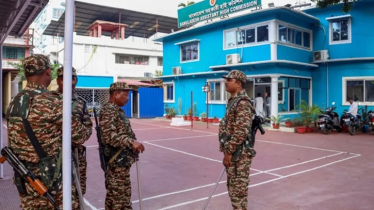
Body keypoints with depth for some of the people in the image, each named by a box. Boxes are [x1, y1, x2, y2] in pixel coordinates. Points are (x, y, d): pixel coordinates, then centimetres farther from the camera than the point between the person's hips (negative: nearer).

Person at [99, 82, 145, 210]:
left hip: (122, 159, 10)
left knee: (115, 193, 18)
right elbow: (109, 135, -26)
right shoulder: (108, 110, -16)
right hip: (118, 160, -10)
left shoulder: (117, 110, 15)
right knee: (120, 194, -2)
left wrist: (132, 144, 23)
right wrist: (131, 142, -32)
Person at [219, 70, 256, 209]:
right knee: (233, 187, 19)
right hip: (232, 152, 10)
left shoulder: (242, 103, -18)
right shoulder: (233, 101, 14)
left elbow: (242, 131, -25)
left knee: (238, 189, 0)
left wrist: (228, 152, -21)